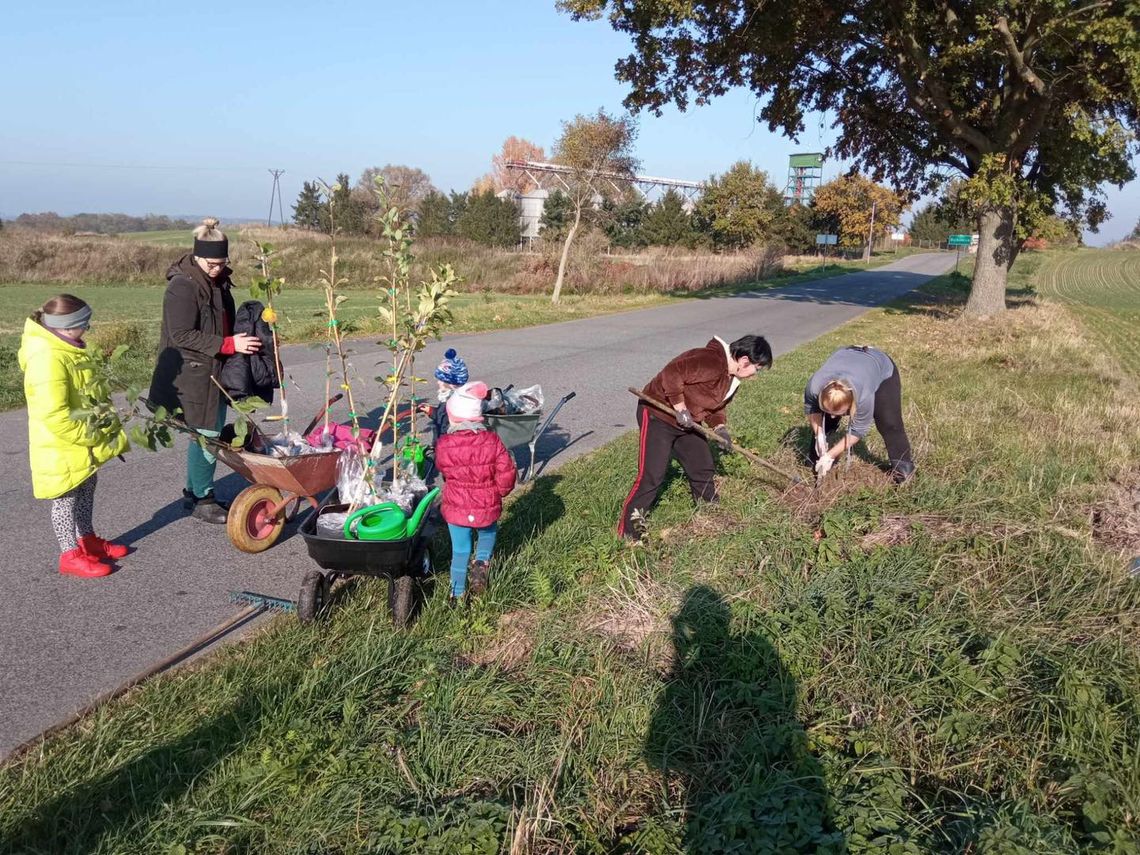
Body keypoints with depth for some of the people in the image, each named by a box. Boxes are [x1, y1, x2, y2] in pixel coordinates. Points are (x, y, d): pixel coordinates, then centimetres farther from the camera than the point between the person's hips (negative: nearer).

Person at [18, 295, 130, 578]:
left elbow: (90, 391, 18)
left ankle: (88, 539, 38)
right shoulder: (47, 360, -29)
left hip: (84, 443, 10)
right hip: (62, 448, -10)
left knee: (86, 488, 21)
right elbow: (56, 418, -32)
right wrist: (95, 437, -22)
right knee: (66, 498, 4)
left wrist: (106, 429, 13)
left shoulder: (69, 348, 4)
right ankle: (71, 555, 16)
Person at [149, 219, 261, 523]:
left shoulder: (219, 281, 10)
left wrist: (242, 339, 9)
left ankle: (196, 492, 28)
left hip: (216, 373, 9)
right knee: (207, 435, -4)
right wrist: (229, 344, -25)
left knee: (212, 433, 14)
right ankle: (200, 499, 10)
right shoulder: (183, 286, -17)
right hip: (192, 376, -9)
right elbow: (182, 335, -22)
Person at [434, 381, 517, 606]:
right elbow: (506, 474, -11)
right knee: (488, 534, 31)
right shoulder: (491, 441, -15)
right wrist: (498, 492, 7)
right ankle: (482, 562, 9)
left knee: (460, 550, 16)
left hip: (456, 508, 0)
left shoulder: (443, 446, -15)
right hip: (487, 507, 0)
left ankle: (458, 594, 21)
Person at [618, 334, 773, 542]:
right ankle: (629, 528, -3)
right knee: (652, 474, -12)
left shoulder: (731, 378, 5)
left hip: (686, 423, 10)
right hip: (658, 415, -10)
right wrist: (680, 407, -27)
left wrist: (720, 428, -5)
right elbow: (672, 374, -32)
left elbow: (715, 406, 14)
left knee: (702, 468, 14)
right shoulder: (710, 362, -28)